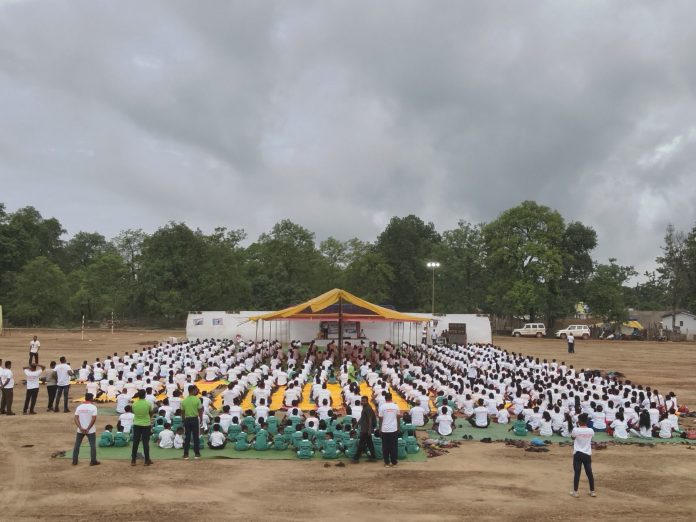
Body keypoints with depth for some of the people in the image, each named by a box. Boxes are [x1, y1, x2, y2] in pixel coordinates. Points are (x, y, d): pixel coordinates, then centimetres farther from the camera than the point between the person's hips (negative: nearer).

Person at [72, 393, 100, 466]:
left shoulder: (79, 407, 2)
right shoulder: (93, 407, -10)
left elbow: (76, 419, -5)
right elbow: (93, 419, -17)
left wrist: (81, 428, -9)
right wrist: (88, 429, -12)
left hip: (80, 430, 3)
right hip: (91, 430, -3)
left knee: (77, 445, 14)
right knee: (93, 445, 7)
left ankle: (74, 461, 17)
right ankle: (93, 461, 9)